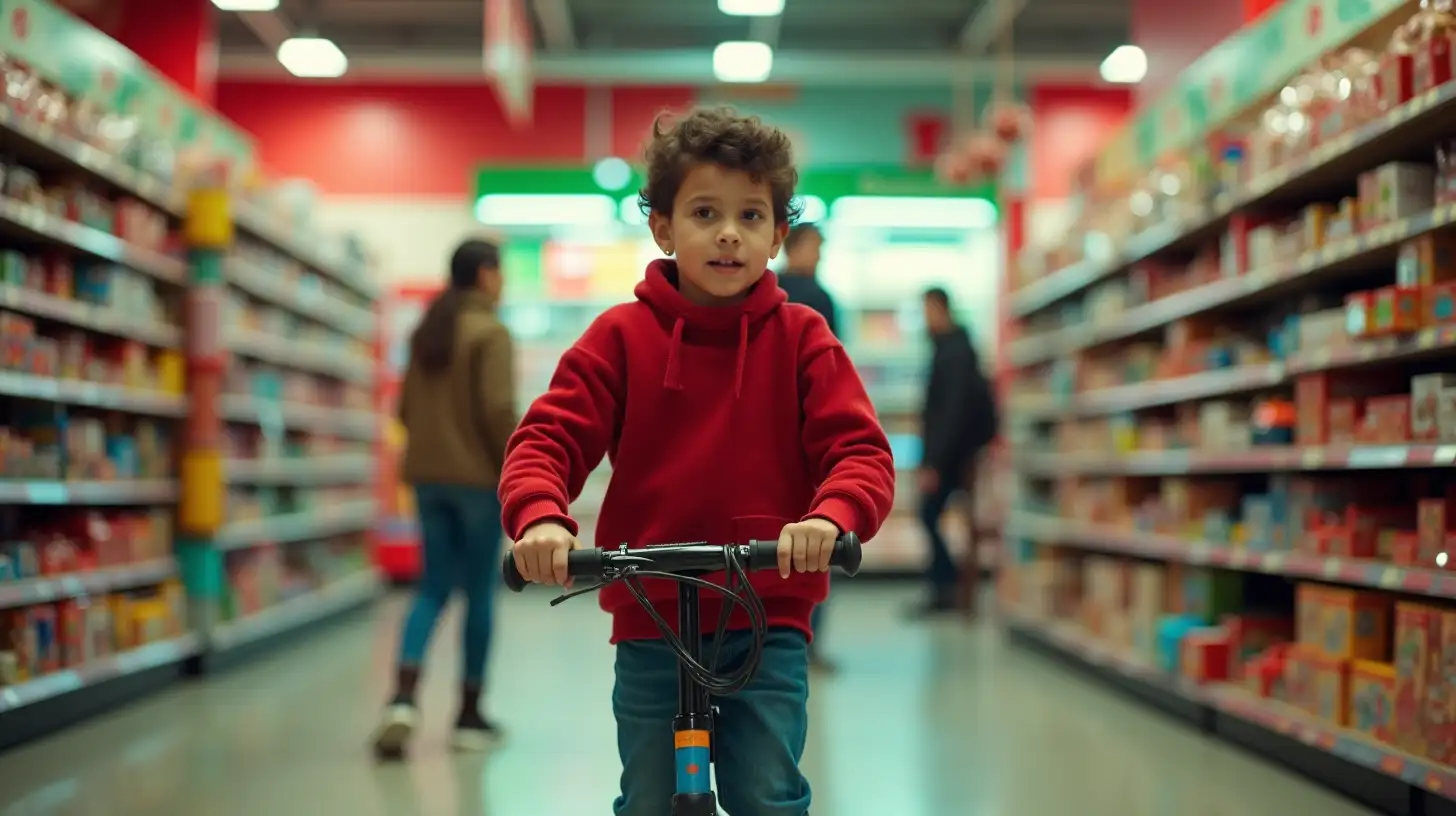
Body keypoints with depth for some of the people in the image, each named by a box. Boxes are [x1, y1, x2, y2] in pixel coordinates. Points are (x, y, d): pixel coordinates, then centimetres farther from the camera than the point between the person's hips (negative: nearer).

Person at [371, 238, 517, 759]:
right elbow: (498, 409, -18)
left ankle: (403, 698, -11)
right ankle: (469, 716, 11)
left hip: (428, 476, 6)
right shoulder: (490, 333, -10)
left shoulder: (425, 332, 11)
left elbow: (406, 409, 13)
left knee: (434, 587, 9)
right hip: (479, 478, -6)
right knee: (479, 593, 5)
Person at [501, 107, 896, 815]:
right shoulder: (622, 336, -1)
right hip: (650, 623, 1)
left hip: (768, 623, 0)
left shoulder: (801, 339, 0)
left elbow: (860, 450, -8)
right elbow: (548, 438, -6)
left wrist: (832, 516, -31)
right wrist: (540, 517, -27)